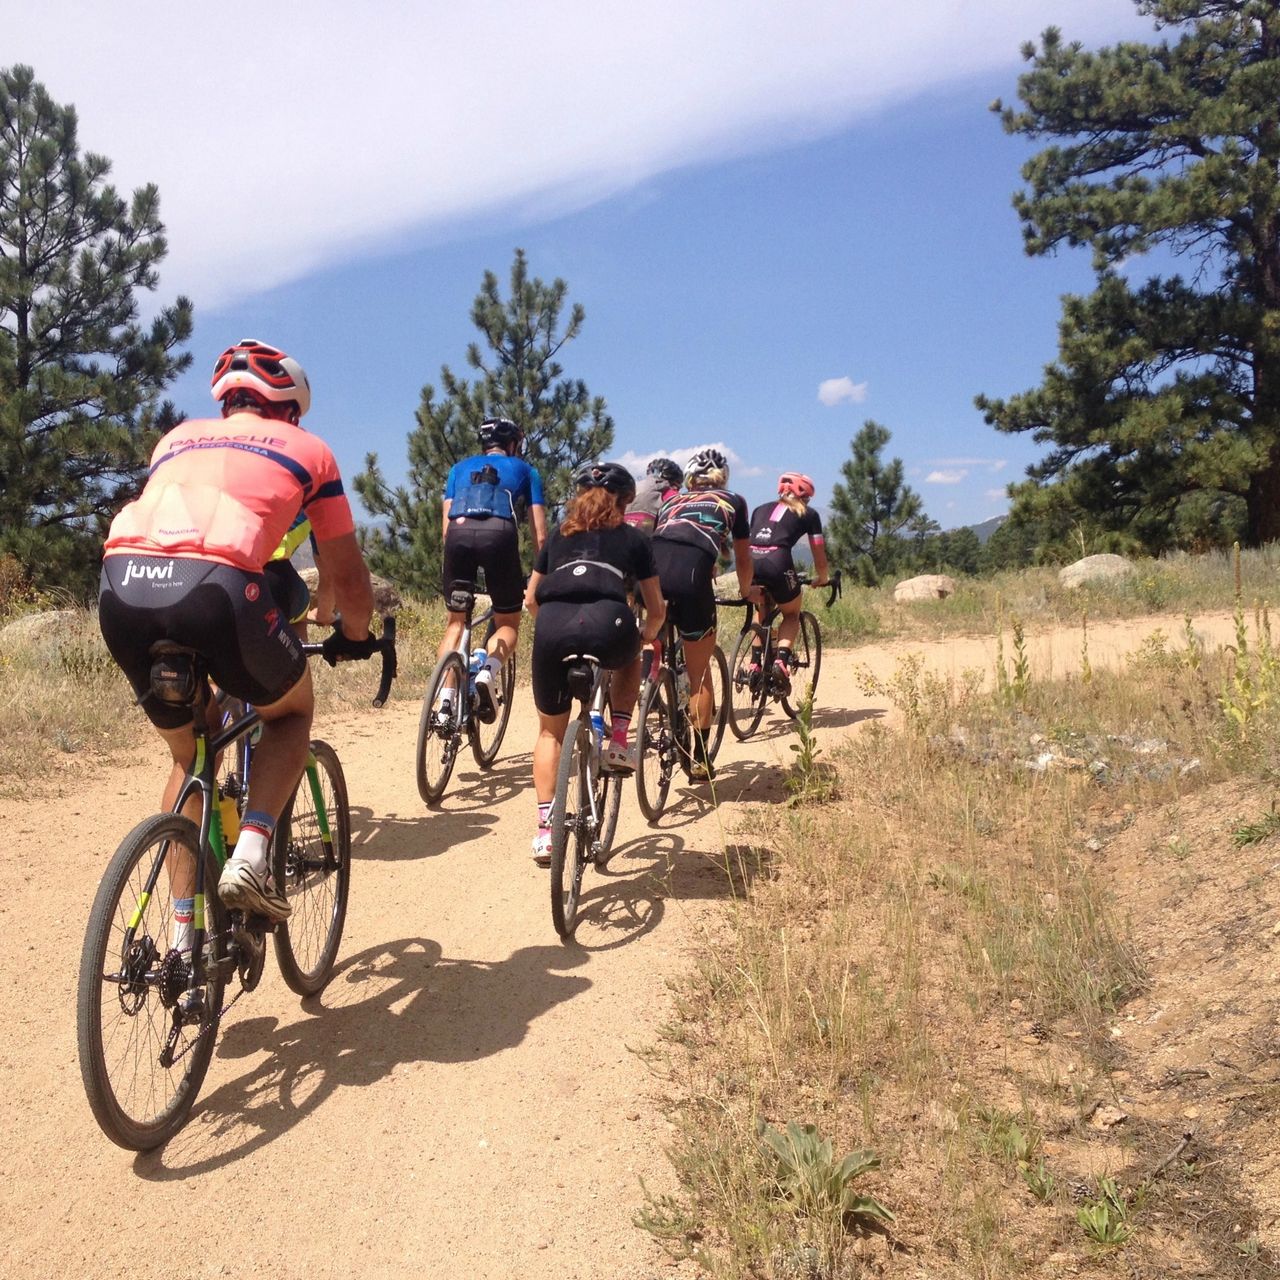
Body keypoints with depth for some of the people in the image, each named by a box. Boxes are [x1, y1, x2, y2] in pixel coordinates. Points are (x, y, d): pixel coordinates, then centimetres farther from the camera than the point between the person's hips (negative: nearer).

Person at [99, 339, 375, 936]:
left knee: (191, 756, 26)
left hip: (120, 582, 5)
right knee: (292, 711, 26)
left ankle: (183, 935, 26)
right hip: (214, 585, -4)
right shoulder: (306, 448, 24)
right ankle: (250, 853, 6)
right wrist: (356, 636, 43)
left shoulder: (179, 437, 34)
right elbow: (347, 573, 25)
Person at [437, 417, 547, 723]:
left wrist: (456, 557, 33)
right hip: (499, 534, -2)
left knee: (455, 621, 18)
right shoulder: (524, 470, 28)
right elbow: (539, 534, 20)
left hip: (458, 533, 2)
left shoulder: (459, 468, 33)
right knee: (508, 623, 14)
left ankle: (445, 698, 2)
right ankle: (488, 672, -16)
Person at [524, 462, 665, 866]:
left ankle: (545, 827, 13)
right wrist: (647, 635, 47)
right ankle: (618, 744, 23)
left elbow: (531, 598, 31)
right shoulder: (633, 539, 25)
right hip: (606, 627, -2)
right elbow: (656, 609, 26)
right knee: (629, 658, 37)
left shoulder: (559, 536, 30)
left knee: (550, 730, 21)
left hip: (552, 629, 2)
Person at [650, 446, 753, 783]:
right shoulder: (733, 502, 30)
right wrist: (745, 592, 55)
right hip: (691, 572, -2)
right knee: (699, 675, 12)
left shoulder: (671, 502, 36)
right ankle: (698, 759, 16)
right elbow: (743, 559, 36)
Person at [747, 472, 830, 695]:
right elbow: (819, 557, 21)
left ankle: (755, 663, 21)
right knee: (792, 615, 23)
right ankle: (781, 661, 0)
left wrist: (750, 582, 52)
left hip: (750, 565, 4)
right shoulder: (808, 514, 21)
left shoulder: (761, 509, 30)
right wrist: (821, 579, 41)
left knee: (761, 610, 32)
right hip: (777, 564, -3)